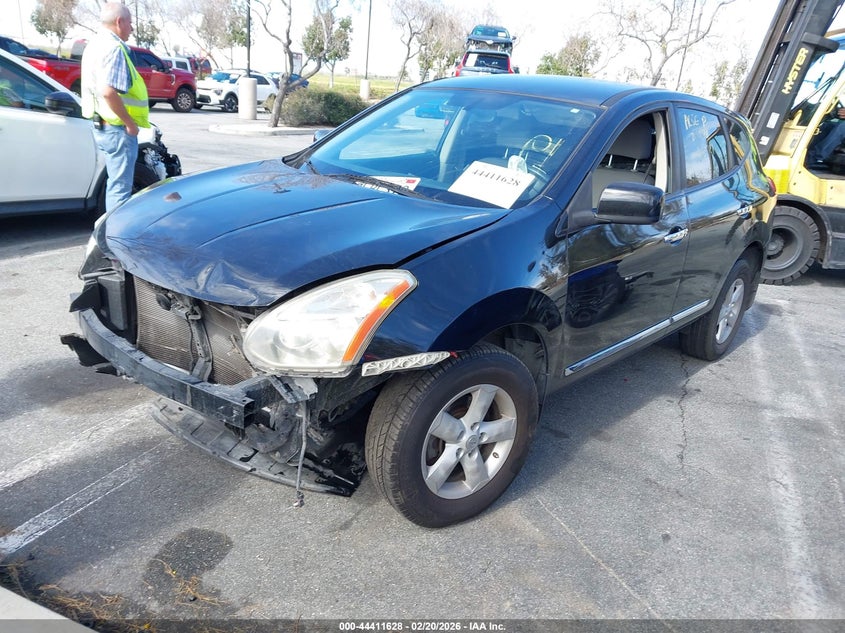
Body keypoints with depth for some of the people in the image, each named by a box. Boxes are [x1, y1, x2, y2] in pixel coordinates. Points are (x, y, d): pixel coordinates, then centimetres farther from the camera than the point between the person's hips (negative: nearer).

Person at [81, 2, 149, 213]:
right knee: (120, 188, -4)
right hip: (117, 129, -10)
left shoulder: (96, 44, 16)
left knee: (116, 184, 20)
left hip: (103, 126, 10)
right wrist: (130, 122, -19)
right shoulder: (114, 48, -16)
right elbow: (108, 91, -29)